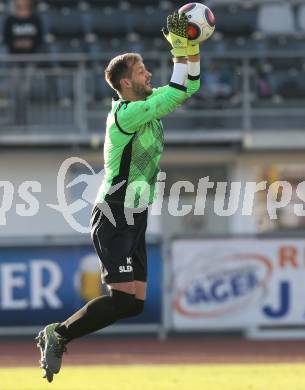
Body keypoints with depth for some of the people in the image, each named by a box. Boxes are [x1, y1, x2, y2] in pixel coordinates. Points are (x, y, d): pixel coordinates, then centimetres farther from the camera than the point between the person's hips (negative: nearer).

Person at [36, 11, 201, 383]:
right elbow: (177, 92, -21)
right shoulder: (125, 114, -18)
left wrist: (191, 47, 3)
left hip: (133, 219, 9)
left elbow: (189, 87, 16)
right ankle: (59, 335, -3)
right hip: (114, 221, -9)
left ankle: (56, 337, 9)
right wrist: (181, 50, -13)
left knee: (134, 302, 2)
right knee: (125, 300, -18)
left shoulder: (147, 103, 9)